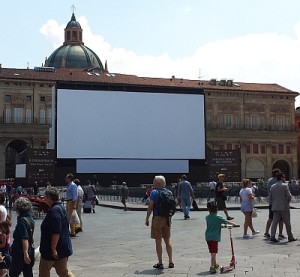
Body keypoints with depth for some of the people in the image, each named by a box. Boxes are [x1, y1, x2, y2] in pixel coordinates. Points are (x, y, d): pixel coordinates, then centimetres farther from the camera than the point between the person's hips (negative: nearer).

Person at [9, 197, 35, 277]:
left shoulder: (22, 220, -17)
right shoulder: (30, 219, 8)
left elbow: (25, 238, -24)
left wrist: (25, 253, -26)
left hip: (20, 252, -8)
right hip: (30, 251, 8)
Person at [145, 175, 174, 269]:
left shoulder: (154, 192, -11)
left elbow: (150, 206, -13)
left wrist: (147, 219, -6)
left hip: (157, 218, -6)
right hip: (167, 218, 6)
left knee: (158, 241, 2)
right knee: (167, 241, 14)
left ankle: (160, 263, 4)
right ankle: (171, 262, 16)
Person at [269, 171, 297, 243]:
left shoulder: (272, 187, 8)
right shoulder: (285, 185, -9)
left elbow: (270, 198, 10)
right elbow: (289, 196, -12)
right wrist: (288, 201, 7)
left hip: (275, 208, 5)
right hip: (284, 207, -4)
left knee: (274, 222, 2)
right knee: (287, 223, 6)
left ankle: (272, 236, -6)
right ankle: (290, 237, 14)